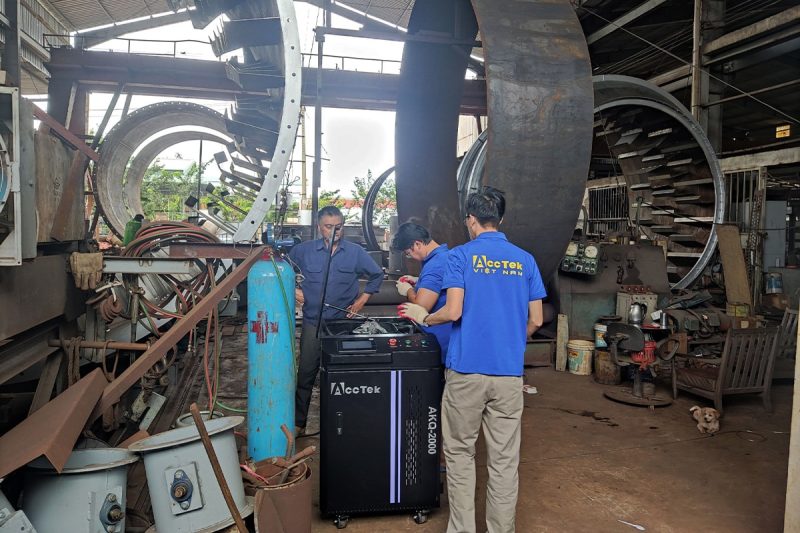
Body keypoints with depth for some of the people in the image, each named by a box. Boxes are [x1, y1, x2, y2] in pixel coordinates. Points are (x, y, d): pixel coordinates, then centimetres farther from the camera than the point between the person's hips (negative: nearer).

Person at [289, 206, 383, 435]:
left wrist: (363, 298, 5)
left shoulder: (355, 252, 1)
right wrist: (293, 289, 2)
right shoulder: (304, 250, 1)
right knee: (306, 373, 4)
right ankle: (298, 422, 18)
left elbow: (377, 274, 12)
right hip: (313, 322, 0)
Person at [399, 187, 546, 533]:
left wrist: (423, 317, 6)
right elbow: (536, 320, 6)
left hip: (466, 370, -3)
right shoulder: (525, 260, 6)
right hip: (509, 373, 3)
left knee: (460, 453, 12)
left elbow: (453, 312, -13)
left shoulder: (461, 256, -5)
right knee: (505, 459, 10)